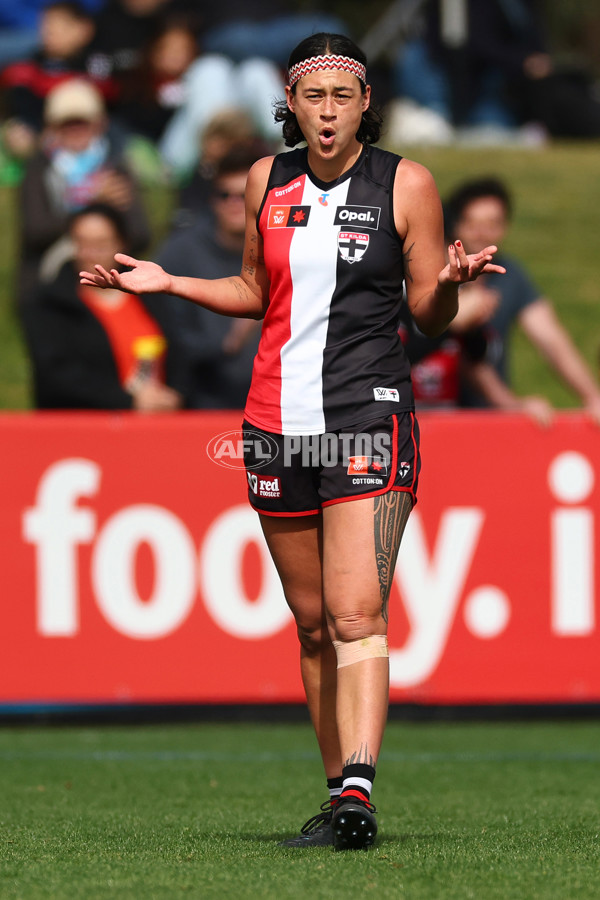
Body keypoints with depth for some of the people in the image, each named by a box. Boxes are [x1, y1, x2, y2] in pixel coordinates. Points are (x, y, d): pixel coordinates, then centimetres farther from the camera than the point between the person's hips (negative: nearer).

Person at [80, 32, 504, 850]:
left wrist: (450, 281, -19)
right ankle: (340, 795, 15)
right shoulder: (267, 181, 8)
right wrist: (167, 283, 10)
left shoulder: (405, 184, -3)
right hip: (277, 423, 4)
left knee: (357, 614, -17)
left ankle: (358, 787, -27)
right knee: (313, 622, 8)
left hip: (370, 417, -4)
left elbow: (432, 316, 3)